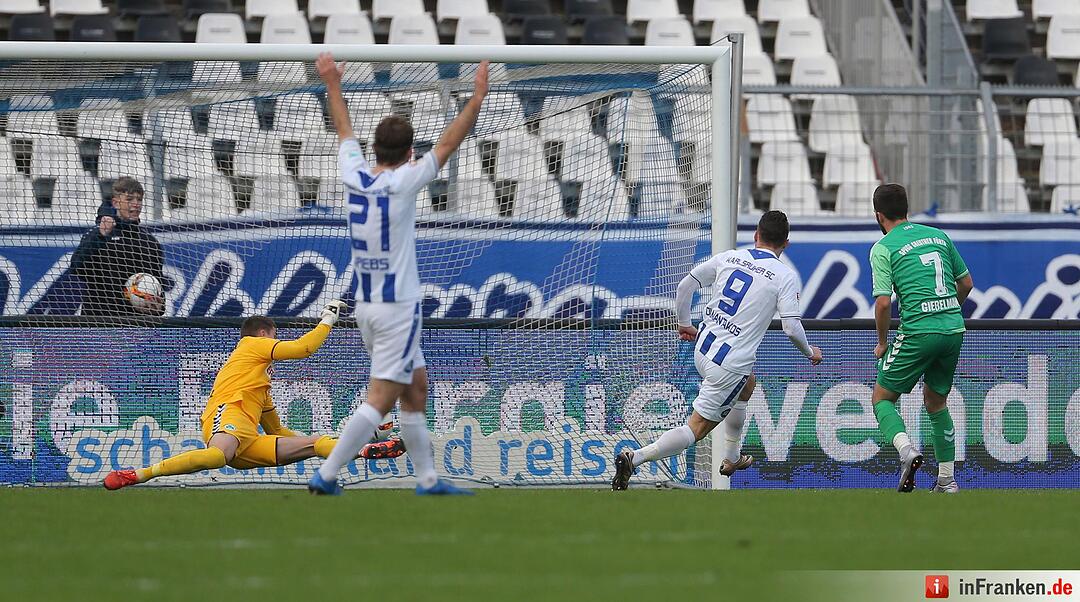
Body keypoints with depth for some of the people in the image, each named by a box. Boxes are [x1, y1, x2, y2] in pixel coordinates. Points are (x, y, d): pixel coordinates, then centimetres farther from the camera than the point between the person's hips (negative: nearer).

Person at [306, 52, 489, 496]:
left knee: (416, 389, 16)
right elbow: (448, 144, -12)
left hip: (366, 305, 8)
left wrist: (333, 84, 31)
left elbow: (344, 130, 17)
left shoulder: (354, 176, 0)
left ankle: (427, 479, 19)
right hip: (397, 307, -8)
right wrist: (477, 98, -8)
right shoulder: (402, 183, -15)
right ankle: (326, 474, -13)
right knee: (379, 400, -8)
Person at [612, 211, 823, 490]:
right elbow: (792, 328, -12)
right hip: (731, 366, -7)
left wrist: (684, 324, 23)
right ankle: (635, 458, -21)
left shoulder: (729, 258, 5)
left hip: (703, 349, 7)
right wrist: (810, 353, 9)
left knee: (748, 383, 35)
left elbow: (685, 286, 8)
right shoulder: (784, 276, -8)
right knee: (697, 428, -3)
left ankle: (731, 459, 43)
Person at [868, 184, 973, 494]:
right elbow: (966, 283, 19)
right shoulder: (939, 236, 14)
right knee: (936, 402, 22)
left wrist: (882, 343, 4)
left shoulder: (883, 248, -3)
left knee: (882, 398, 8)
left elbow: (883, 302, -10)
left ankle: (906, 450, -20)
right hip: (954, 329, 6)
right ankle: (947, 480, 19)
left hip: (918, 332, -6)